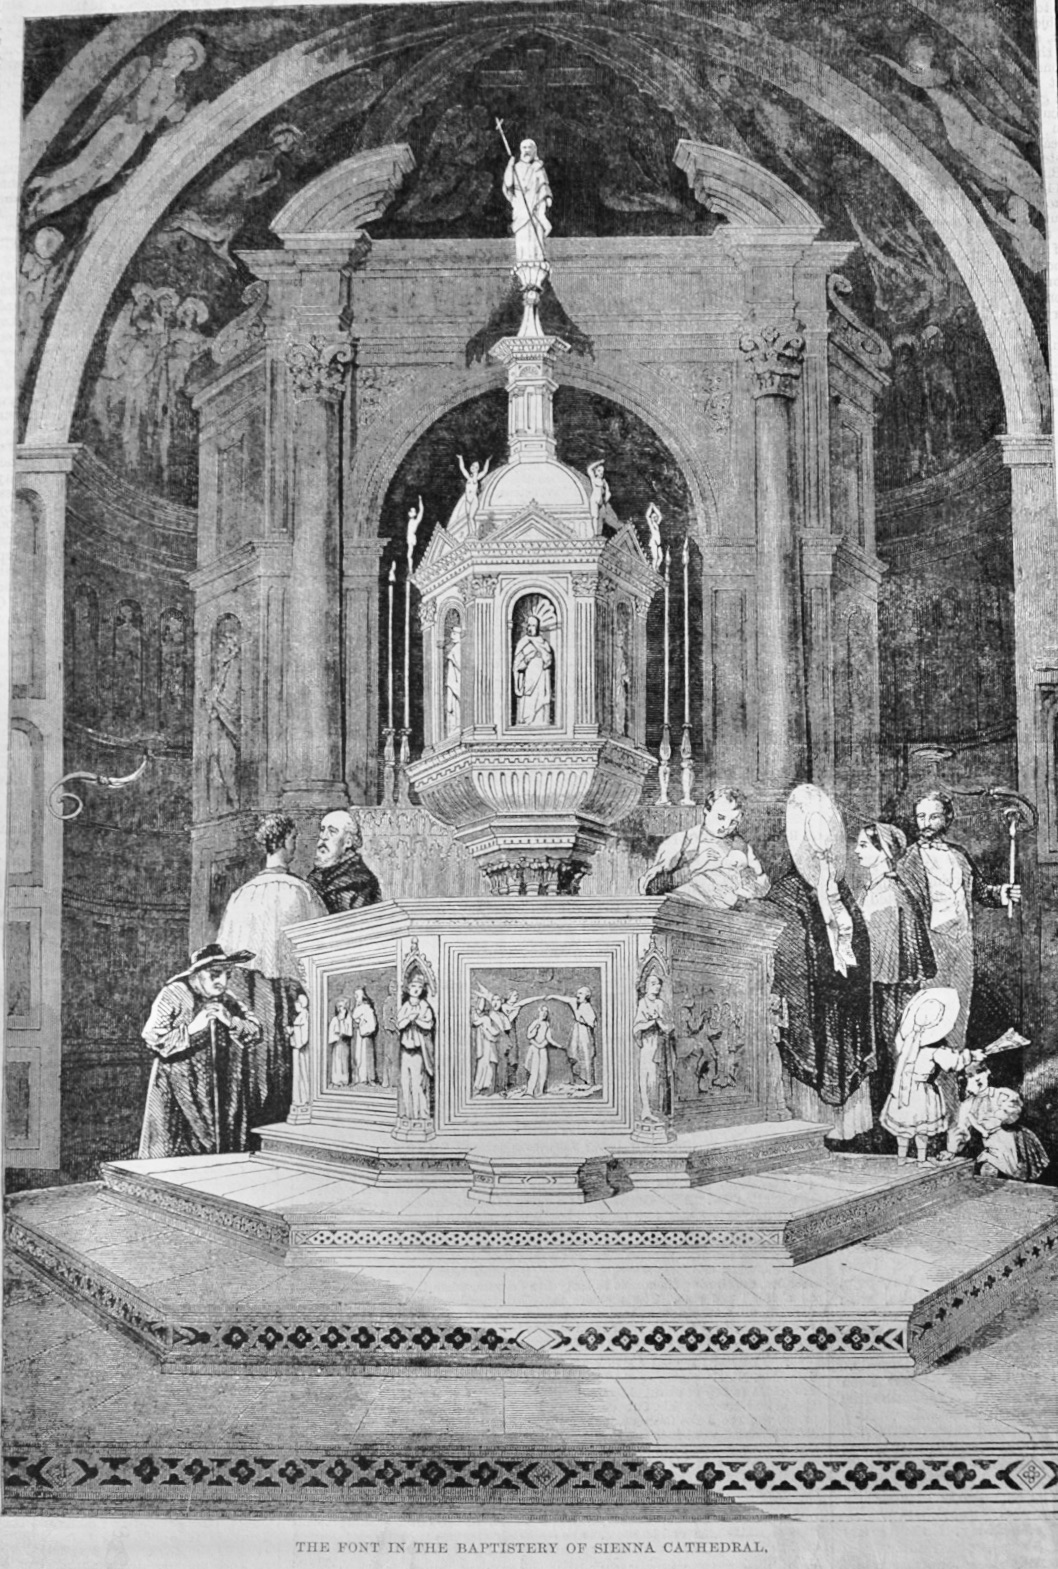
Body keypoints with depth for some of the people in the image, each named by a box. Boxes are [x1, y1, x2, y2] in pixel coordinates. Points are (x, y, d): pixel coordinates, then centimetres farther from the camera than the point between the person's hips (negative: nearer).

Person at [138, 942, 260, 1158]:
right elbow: (153, 1039, -12)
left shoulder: (227, 1001, 12)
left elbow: (255, 1032, 10)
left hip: (222, 1093, 5)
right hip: (177, 1096, -5)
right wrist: (193, 1028, -16)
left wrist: (231, 1021, -7)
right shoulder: (173, 995, -4)